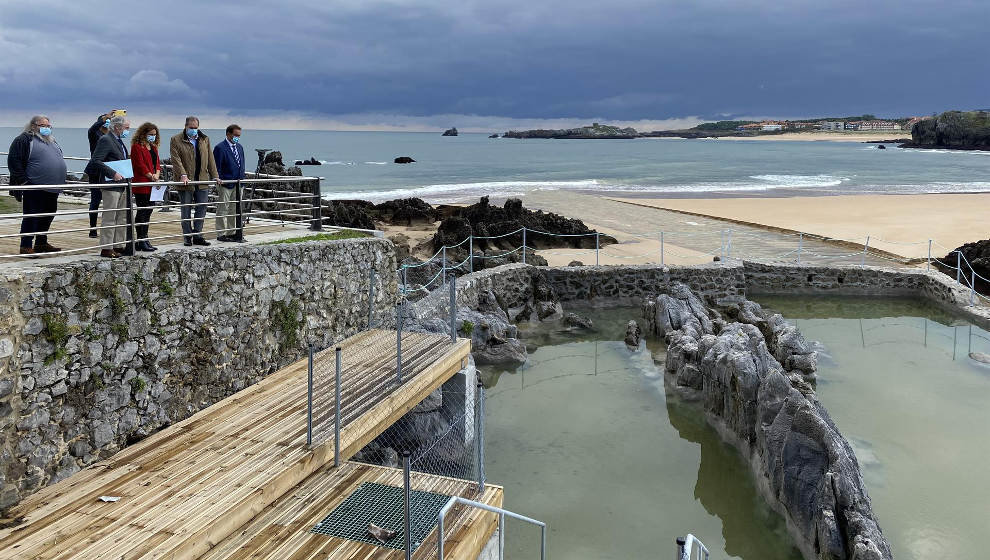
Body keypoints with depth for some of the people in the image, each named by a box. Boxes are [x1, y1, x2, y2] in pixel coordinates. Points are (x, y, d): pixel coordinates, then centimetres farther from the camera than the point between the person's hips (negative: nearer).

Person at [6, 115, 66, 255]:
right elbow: (14, 162, -11)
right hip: (34, 188, -8)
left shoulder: (52, 141, 20)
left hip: (52, 188, 8)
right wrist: (23, 181, -16)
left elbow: (58, 160, 31)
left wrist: (61, 180, 21)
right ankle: (26, 247, -1)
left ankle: (41, 243, 27)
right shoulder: (24, 139, -6)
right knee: (31, 216, -6)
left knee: (49, 215, 14)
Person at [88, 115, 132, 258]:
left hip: (122, 185, 9)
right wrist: (113, 174, -23)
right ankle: (106, 248, -1)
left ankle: (119, 246, 19)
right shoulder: (105, 140, -11)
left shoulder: (119, 141, 18)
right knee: (109, 218, -5)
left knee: (122, 218, 12)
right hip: (111, 185, -9)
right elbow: (96, 161, -19)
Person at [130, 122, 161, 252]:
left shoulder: (153, 147, 19)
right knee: (142, 212, -7)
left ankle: (143, 240, 15)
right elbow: (140, 165, -13)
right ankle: (142, 241, -4)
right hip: (141, 185, -8)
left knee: (147, 212, 9)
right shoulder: (137, 146, -6)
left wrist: (157, 174, -4)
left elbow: (157, 163, 15)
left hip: (151, 185, 8)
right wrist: (152, 177, -12)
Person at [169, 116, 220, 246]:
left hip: (202, 181, 4)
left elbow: (210, 159, 13)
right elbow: (176, 159, -11)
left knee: (202, 208, 4)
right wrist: (183, 175, -23)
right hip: (186, 182, -4)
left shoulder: (205, 139, 13)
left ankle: (197, 236, 12)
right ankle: (187, 237, 11)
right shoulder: (176, 140, -1)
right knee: (186, 210, 4)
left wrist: (215, 176, 6)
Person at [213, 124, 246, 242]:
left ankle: (232, 233, 21)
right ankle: (221, 234, 5)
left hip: (238, 185, 7)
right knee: (223, 210, 0)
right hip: (225, 185, -7)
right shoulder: (220, 148, -10)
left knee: (235, 210, 12)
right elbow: (217, 168, -11)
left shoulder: (240, 147, 14)